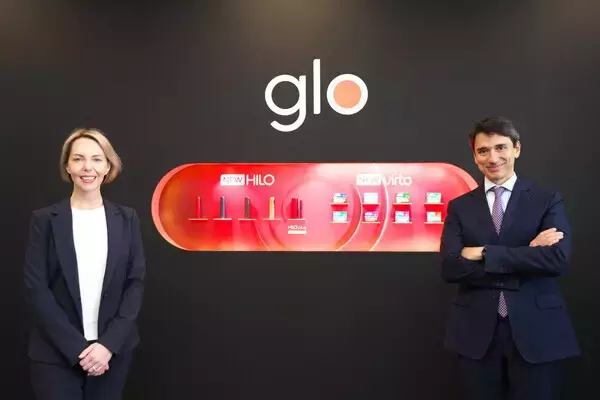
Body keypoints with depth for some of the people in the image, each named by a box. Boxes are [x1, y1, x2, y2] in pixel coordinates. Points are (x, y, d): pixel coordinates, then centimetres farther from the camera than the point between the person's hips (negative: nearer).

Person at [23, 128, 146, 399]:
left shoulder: (126, 219, 3)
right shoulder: (45, 219, -2)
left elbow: (136, 282, 0)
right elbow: (36, 289, -6)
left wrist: (109, 342, -10)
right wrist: (76, 347, -12)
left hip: (113, 350, 2)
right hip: (55, 354, -1)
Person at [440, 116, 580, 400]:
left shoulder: (548, 200, 2)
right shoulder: (459, 207, 6)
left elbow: (557, 259, -13)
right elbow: (450, 267, -7)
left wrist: (484, 254, -13)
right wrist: (527, 256, -13)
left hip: (536, 332, -1)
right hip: (476, 333, 1)